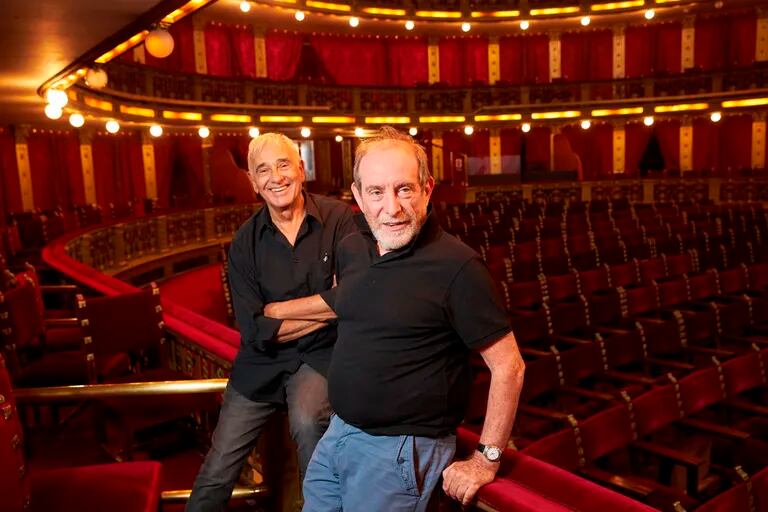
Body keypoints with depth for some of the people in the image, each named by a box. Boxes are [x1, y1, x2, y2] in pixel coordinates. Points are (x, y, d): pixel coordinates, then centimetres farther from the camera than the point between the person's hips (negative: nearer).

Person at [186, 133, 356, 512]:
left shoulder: (338, 219, -12)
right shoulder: (244, 243, -5)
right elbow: (256, 331, -10)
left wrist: (276, 312, -17)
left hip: (320, 353, -2)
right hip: (262, 361, 3)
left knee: (307, 420, -31)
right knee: (215, 476, 4)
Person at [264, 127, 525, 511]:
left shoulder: (456, 266, -21)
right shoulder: (351, 249, 0)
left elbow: (508, 366, -16)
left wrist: (485, 460, -11)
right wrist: (275, 310, 31)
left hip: (400, 451, -6)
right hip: (338, 433, 7)